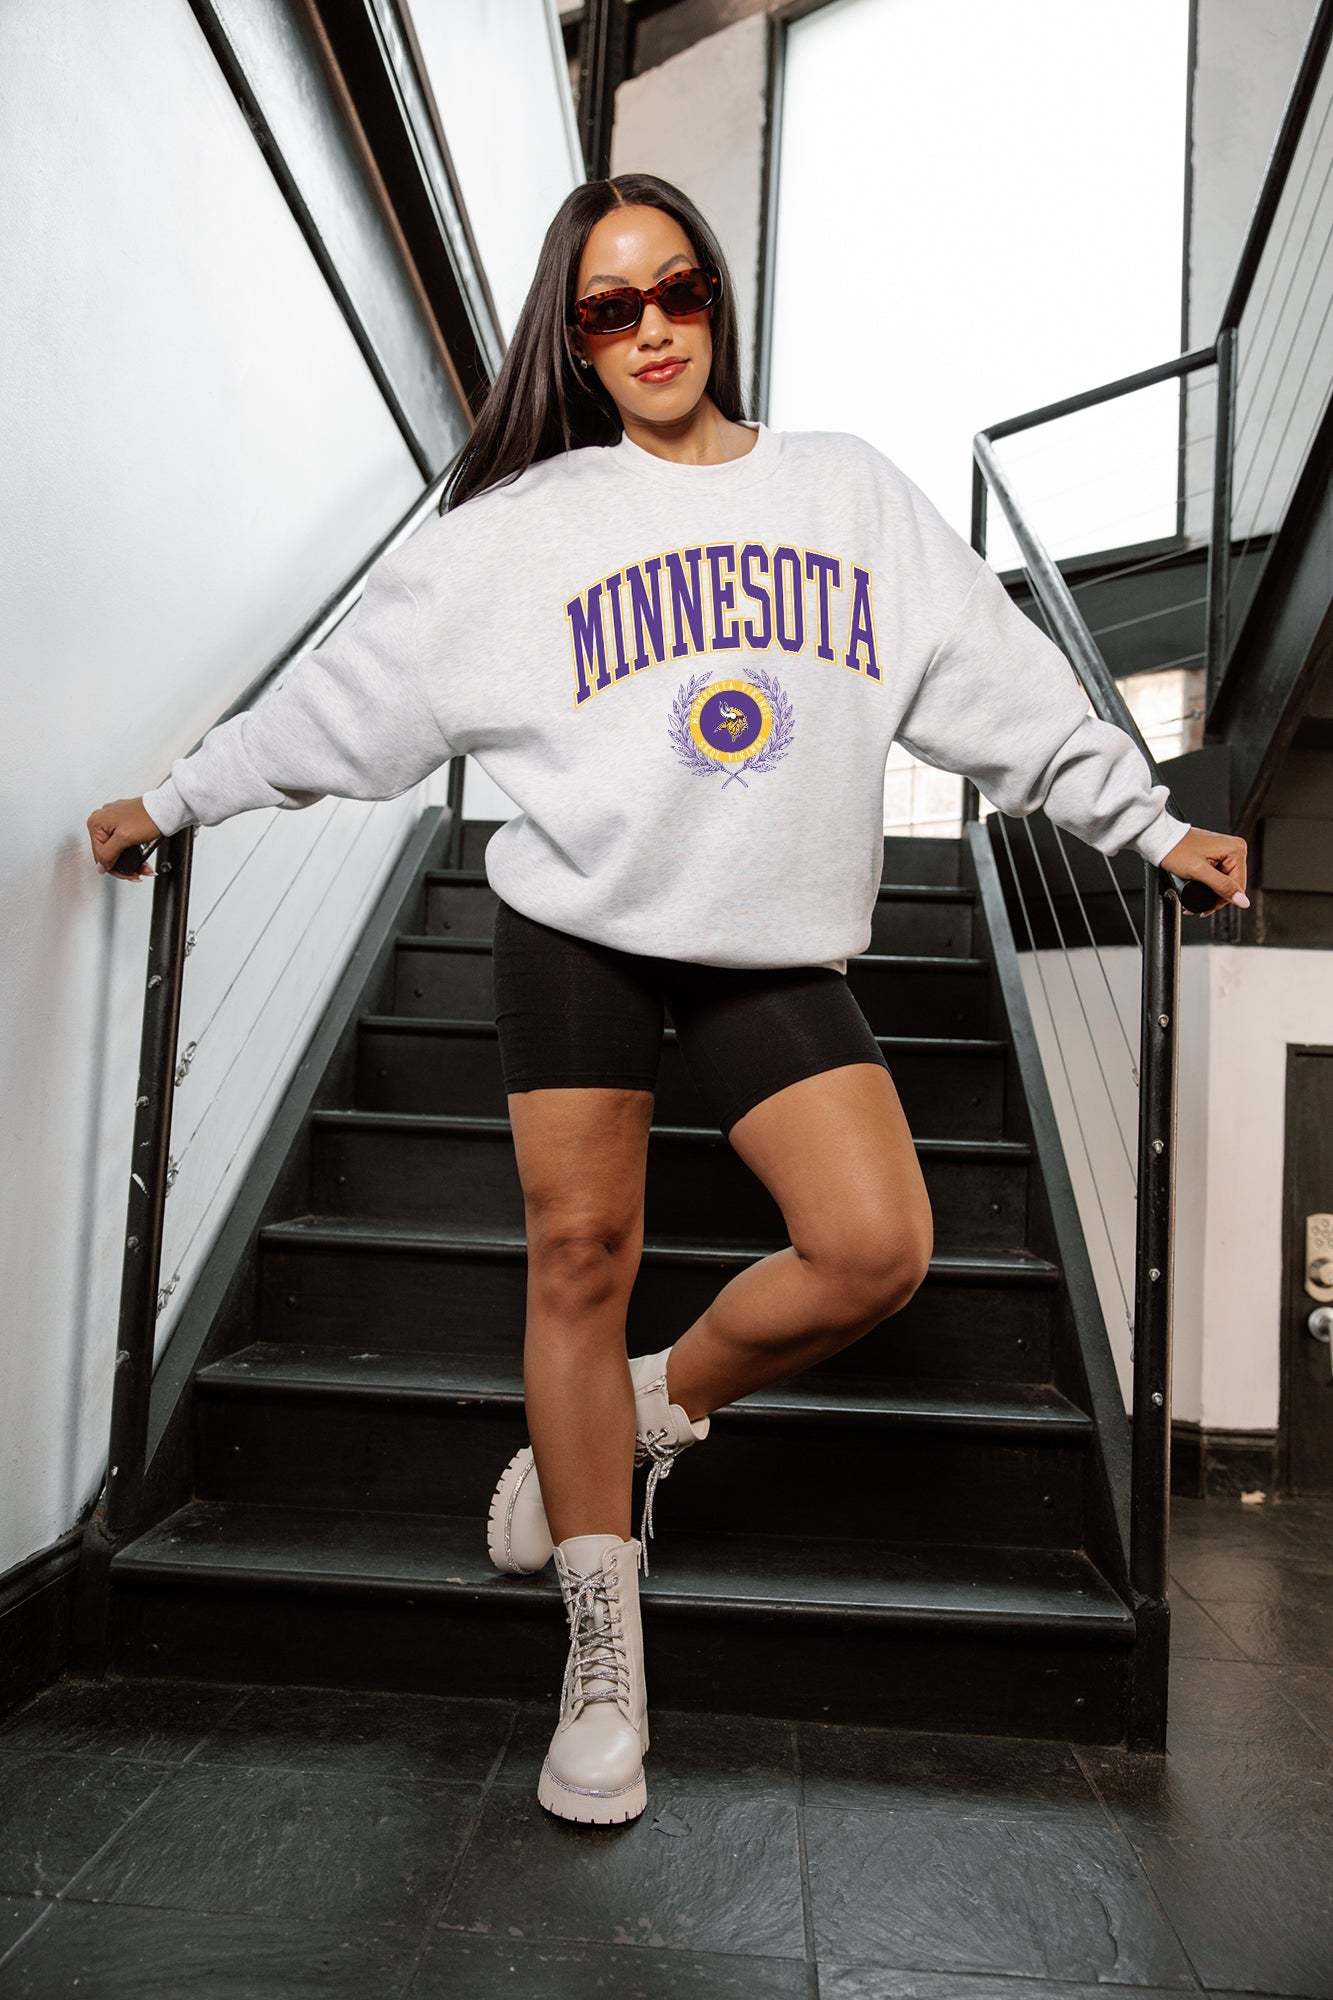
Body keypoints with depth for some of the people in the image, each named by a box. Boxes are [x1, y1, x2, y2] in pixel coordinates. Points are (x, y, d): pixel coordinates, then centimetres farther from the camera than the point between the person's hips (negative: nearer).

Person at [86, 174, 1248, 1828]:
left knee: (876, 1249, -11)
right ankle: (603, 1653, 17)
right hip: (575, 926, -1)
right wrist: (176, 799, 13)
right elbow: (347, 691, 10)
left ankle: (656, 1408, 19)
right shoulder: (523, 521, 6)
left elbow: (1008, 688, 13)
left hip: (772, 944, 2)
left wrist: (1154, 823, 13)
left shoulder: (853, 491, 12)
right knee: (580, 1257, -1)